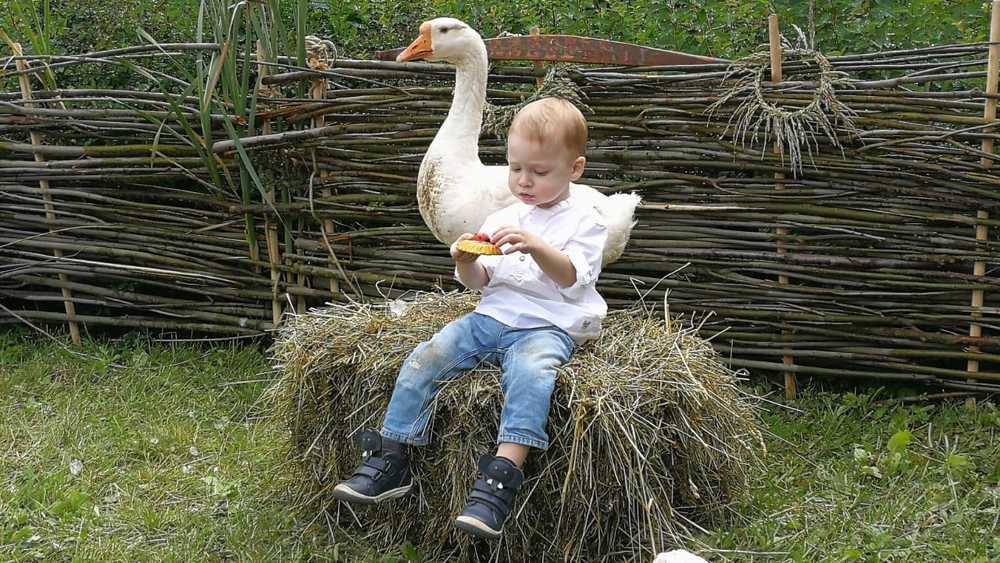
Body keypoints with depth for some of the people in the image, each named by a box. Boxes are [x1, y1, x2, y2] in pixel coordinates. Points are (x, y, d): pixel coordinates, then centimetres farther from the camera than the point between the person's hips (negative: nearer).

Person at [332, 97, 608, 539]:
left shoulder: (582, 221, 1)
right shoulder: (503, 219, 18)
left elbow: (571, 277, -14)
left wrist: (536, 247, -32)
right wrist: (467, 263, -6)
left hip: (547, 327, -5)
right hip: (492, 316, 6)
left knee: (529, 369, -39)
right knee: (424, 359, -16)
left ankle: (501, 478, -44)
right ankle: (390, 461, -11)